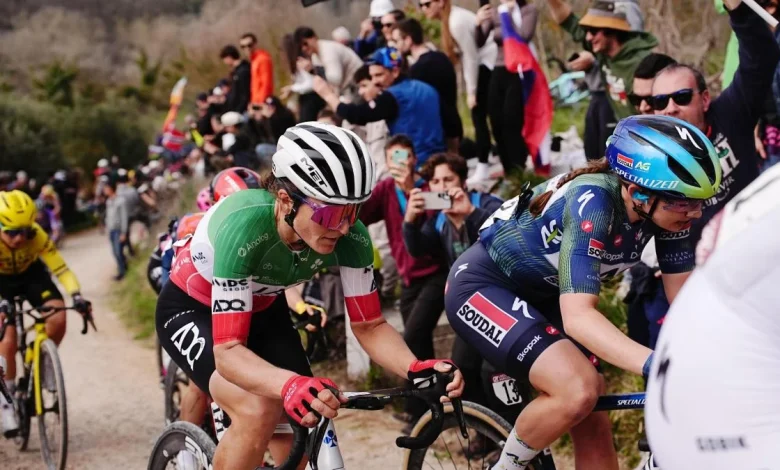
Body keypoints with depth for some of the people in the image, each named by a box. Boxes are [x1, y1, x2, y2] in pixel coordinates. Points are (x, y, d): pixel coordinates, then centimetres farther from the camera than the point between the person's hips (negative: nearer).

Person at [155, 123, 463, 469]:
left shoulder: (350, 238, -27)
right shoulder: (244, 227, -40)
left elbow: (369, 326, -18)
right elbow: (228, 351, -43)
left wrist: (416, 369, -38)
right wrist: (291, 384, -62)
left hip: (262, 309, 5)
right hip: (192, 308, -5)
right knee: (259, 411, -28)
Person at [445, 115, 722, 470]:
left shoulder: (664, 207, -15)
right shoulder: (593, 203, -35)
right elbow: (577, 315, -42)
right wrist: (659, 366, -55)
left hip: (541, 294, 8)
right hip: (482, 286, -7)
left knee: (593, 429, 1)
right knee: (578, 390, -27)